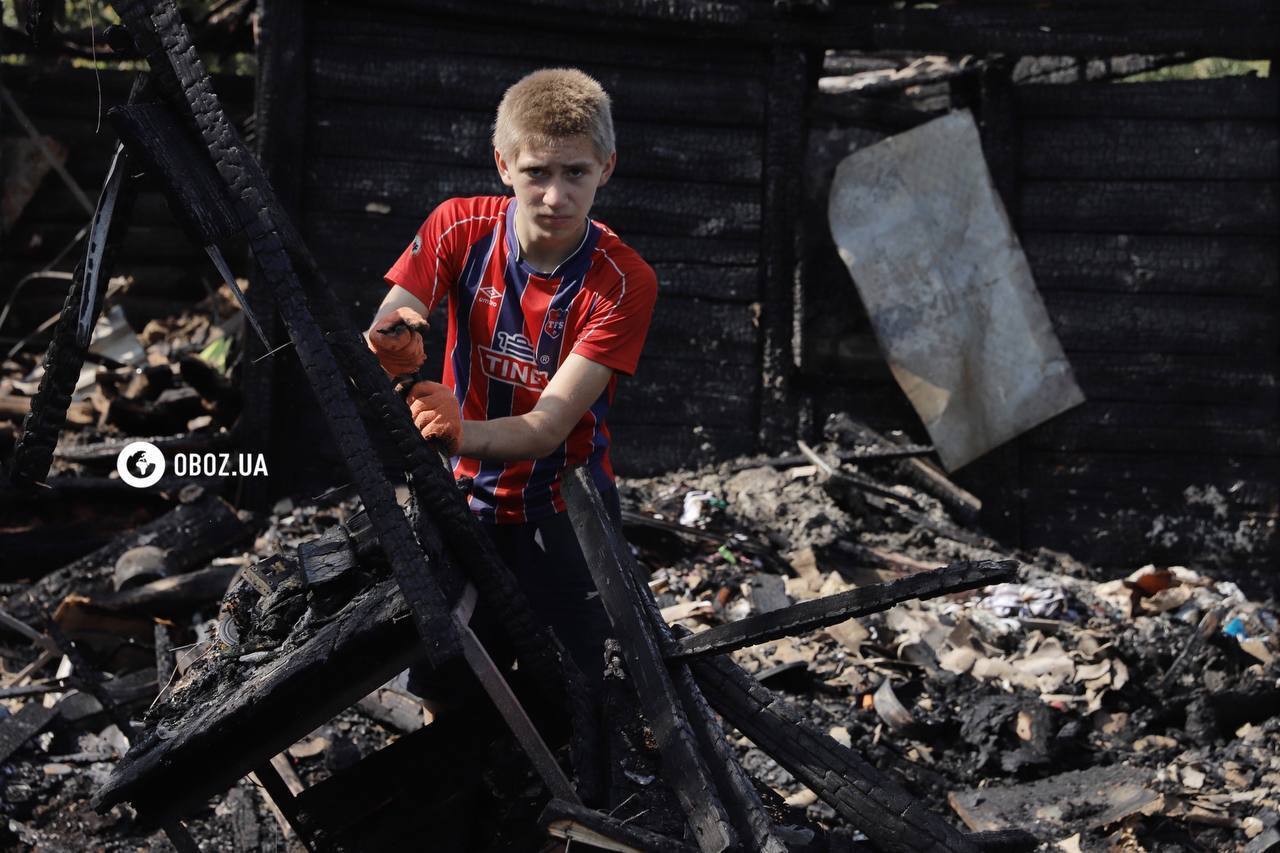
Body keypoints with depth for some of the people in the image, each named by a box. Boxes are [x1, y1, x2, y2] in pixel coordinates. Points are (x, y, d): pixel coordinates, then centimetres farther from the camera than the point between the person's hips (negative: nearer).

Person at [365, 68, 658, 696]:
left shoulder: (623, 282, -19)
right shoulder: (460, 228, -11)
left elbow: (550, 425, -26)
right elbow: (384, 336, -20)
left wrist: (464, 434, -47)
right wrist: (393, 345, -46)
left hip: (562, 516, -2)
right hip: (465, 500, 2)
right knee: (434, 693, 5)